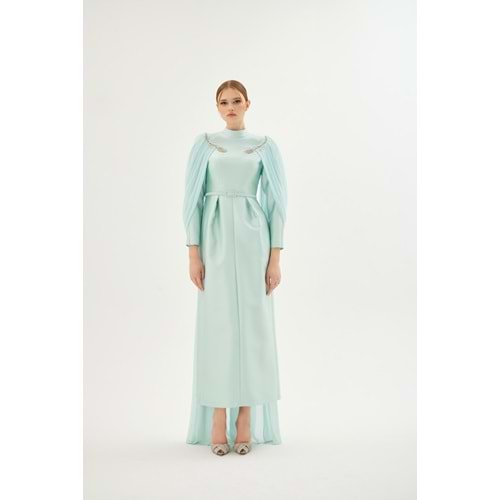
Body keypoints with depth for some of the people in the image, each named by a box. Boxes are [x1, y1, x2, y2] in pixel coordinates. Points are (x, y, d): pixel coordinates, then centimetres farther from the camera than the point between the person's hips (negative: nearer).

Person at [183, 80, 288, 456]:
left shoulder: (265, 146, 8)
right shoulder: (204, 144, 8)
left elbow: (277, 202, 4)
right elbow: (193, 198, 3)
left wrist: (275, 258, -3)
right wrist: (193, 253, -5)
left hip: (253, 239, 0)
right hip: (216, 241, 0)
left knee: (252, 324, 0)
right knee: (217, 324, -1)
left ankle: (245, 421, 9)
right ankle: (218, 421, 7)